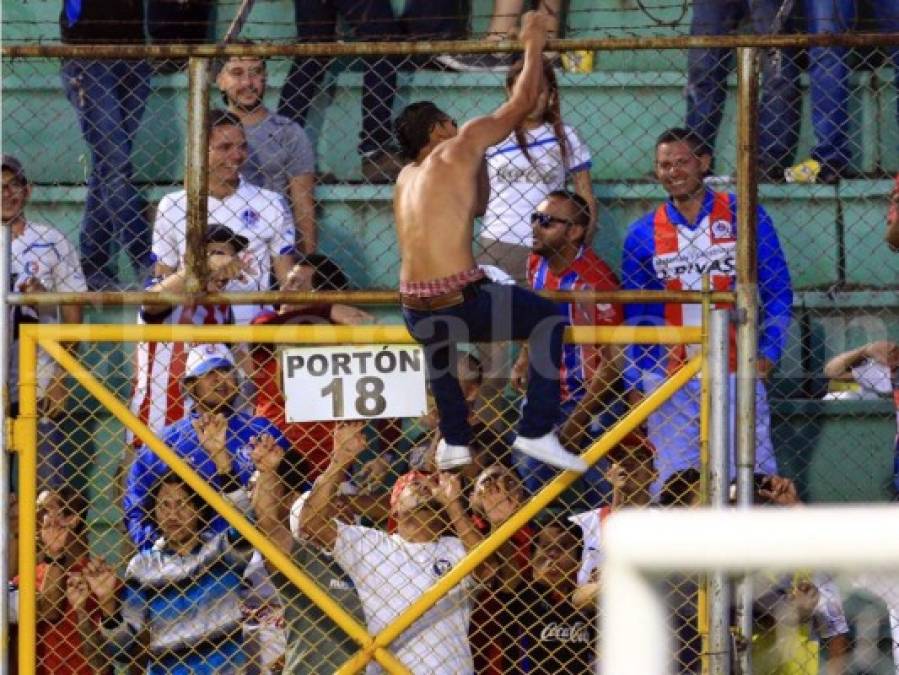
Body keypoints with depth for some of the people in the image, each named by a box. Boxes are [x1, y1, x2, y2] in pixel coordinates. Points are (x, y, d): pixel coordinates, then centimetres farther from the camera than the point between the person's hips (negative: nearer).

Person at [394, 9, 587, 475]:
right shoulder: (457, 150, 0)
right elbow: (521, 103, 6)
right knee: (549, 321, 11)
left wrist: (479, 158, 31)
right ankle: (536, 432, 1)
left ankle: (454, 441, 36)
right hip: (459, 302, -7)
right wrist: (533, 45, 17)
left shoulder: (406, 178, 20)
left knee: (440, 338, 41)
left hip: (416, 314, 7)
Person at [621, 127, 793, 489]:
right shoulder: (642, 235, 8)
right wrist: (635, 385, 7)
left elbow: (777, 289, 7)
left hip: (737, 373, -2)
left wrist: (768, 352, -3)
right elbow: (636, 316, 13)